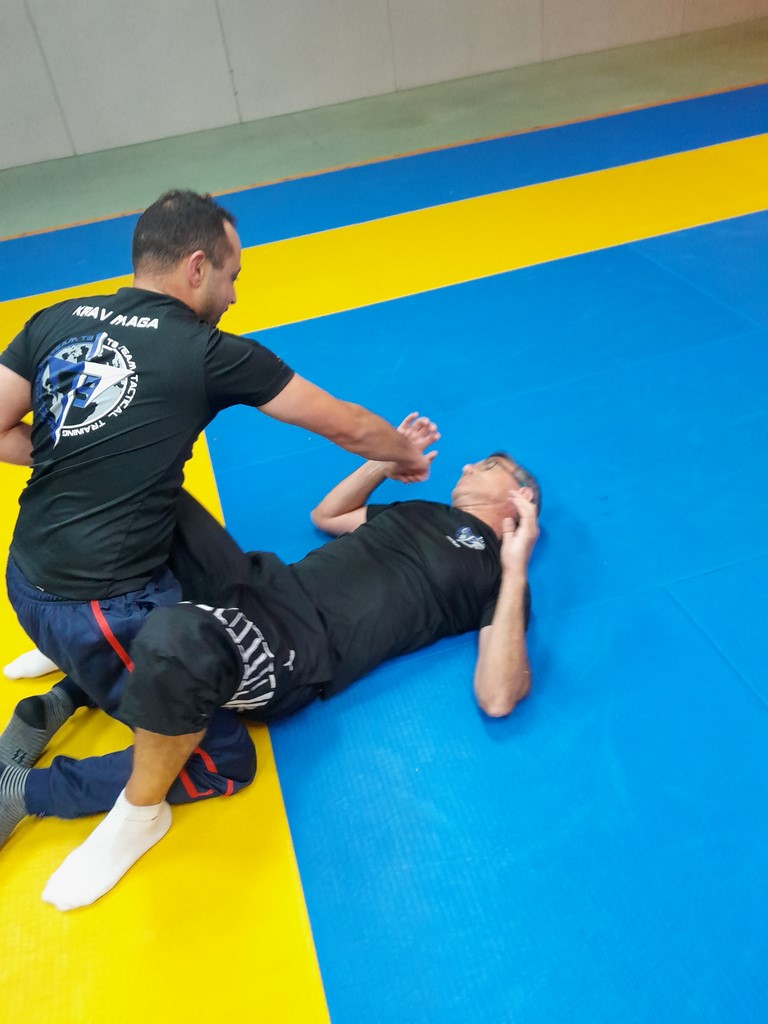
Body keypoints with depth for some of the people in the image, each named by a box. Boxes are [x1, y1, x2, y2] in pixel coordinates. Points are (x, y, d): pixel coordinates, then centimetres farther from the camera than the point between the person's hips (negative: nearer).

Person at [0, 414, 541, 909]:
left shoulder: (492, 574, 1)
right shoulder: (424, 512, 24)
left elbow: (497, 699, -14)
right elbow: (325, 515, 35)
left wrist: (516, 570, -16)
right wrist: (387, 459, 27)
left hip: (301, 648, -8)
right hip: (264, 584, 8)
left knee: (177, 642, -40)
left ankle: (140, 813, -11)